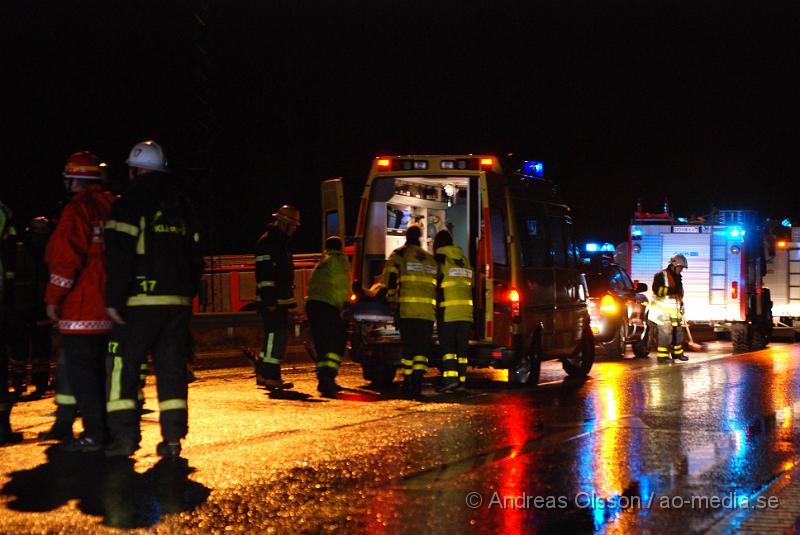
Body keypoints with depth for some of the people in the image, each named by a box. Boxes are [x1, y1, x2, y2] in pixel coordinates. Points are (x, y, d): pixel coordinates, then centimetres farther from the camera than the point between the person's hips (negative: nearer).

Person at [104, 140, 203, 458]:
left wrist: (114, 299, -10)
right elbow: (196, 256, 19)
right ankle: (173, 436, 5)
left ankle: (124, 435, -6)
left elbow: (120, 256, -12)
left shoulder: (130, 203, -5)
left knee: (123, 366, 0)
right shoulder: (182, 207, 17)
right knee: (172, 367, 8)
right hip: (178, 301, 6)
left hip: (141, 301, -6)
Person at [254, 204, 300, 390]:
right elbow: (265, 274, -19)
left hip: (279, 300, 11)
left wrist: (289, 301, 26)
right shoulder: (267, 242, -11)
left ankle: (264, 374, 18)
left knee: (274, 337, 12)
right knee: (276, 335, -13)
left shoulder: (280, 242, 22)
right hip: (271, 301, -11)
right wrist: (269, 299, -24)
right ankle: (270, 376, -13)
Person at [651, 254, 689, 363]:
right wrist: (672, 290, -27)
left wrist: (681, 304, 23)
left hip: (674, 310, 9)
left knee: (678, 331, 12)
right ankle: (662, 355, -9)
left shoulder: (677, 277, 18)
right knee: (665, 332, -12)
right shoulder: (661, 275, -10)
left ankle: (677, 353, 26)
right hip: (663, 309, -9)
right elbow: (657, 290, -23)